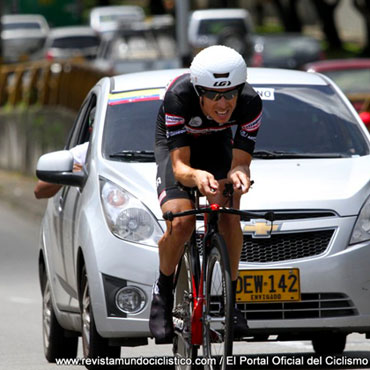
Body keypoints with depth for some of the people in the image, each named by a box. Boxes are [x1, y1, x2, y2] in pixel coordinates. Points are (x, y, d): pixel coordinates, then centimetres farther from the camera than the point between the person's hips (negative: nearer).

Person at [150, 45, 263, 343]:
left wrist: (239, 173, -53)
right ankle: (163, 291, 1)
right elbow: (179, 166, -37)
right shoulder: (179, 97, -38)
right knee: (181, 222, -25)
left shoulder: (250, 103, -31)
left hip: (217, 145, 2)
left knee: (229, 216, -25)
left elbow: (241, 161, -28)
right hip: (174, 146, -2)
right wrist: (195, 176, -61)